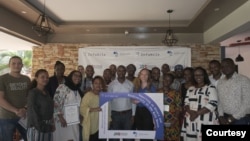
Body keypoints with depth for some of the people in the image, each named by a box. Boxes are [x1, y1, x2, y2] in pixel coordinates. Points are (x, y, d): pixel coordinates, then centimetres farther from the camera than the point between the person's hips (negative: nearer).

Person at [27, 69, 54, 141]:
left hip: (48, 127, 6)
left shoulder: (47, 92, 9)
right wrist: (40, 126, -13)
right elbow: (32, 111, -14)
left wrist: (52, 123, 6)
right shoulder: (33, 93, -11)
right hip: (37, 127, -6)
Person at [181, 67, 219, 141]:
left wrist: (197, 113, -15)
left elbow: (213, 104, -10)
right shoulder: (190, 89, 16)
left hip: (206, 121, -4)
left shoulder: (211, 88, 0)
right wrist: (191, 112, -10)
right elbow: (186, 103, 12)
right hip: (191, 121, 5)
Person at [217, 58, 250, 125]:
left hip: (241, 119, -4)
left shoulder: (244, 80, -9)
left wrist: (232, 118, -13)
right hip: (225, 118, 5)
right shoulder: (220, 82, 7)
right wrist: (221, 116, -3)